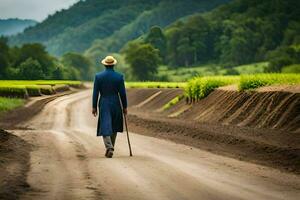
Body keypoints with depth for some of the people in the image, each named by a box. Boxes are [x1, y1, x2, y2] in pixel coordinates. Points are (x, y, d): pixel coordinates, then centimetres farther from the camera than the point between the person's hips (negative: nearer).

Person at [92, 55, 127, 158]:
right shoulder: (119, 76, -5)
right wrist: (125, 107, 7)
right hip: (116, 104, 1)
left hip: (104, 105, -1)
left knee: (105, 127, -2)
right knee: (114, 128, 16)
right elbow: (122, 93, -3)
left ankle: (109, 148, -20)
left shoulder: (98, 76, -5)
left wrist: (94, 107, 4)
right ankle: (110, 148, 22)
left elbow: (95, 93, -3)